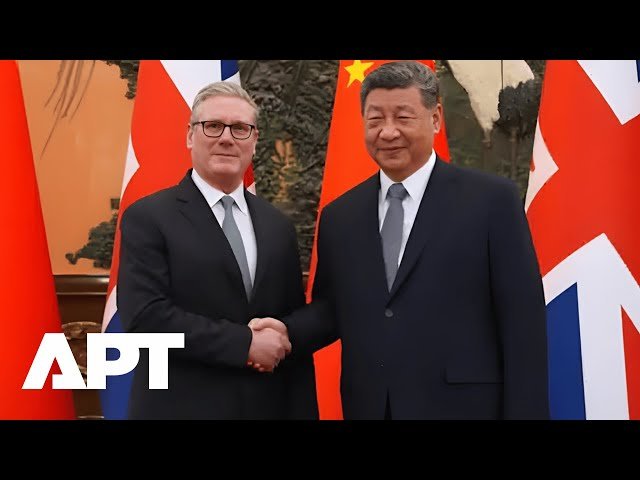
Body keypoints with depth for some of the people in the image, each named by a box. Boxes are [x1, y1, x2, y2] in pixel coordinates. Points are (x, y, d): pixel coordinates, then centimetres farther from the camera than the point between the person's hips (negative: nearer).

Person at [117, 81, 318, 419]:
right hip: (182, 408, -4)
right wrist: (245, 344, -18)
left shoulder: (279, 227, 7)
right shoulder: (148, 218, -7)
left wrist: (301, 411, 3)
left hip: (267, 407, 5)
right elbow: (144, 316, -17)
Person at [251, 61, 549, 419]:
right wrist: (287, 331, -7)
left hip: (460, 406, -4)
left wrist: (526, 412, -10)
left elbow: (523, 322, -8)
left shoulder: (493, 199, -6)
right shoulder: (339, 215, 7)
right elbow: (332, 307, 12)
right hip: (366, 406, 4)